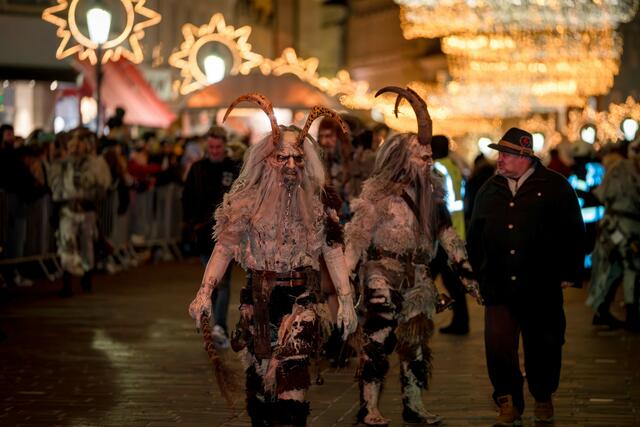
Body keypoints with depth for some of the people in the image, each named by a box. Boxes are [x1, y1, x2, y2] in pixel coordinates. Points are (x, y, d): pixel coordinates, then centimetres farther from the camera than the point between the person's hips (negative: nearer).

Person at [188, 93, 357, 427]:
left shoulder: (315, 203, 2)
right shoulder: (249, 200, 0)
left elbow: (333, 251, 2)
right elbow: (224, 247, -3)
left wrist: (346, 299, -3)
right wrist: (205, 292, -14)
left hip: (300, 298, -1)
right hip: (258, 299, 1)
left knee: (290, 367, -18)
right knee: (259, 371, 7)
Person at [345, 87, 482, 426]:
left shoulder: (430, 193, 11)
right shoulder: (380, 194, -7)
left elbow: (447, 235, 15)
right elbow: (358, 236, -10)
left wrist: (466, 272, 10)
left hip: (418, 277, 6)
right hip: (384, 274, -6)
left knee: (417, 342, 9)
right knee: (378, 340, -8)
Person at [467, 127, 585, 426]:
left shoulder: (555, 187, -2)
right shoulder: (489, 190, 10)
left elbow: (573, 233, 0)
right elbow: (474, 236, 18)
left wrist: (569, 274, -3)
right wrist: (478, 273, 14)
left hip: (541, 289, -2)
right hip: (498, 287, 2)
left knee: (543, 346, 9)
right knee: (498, 347, -7)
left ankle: (543, 399, 30)